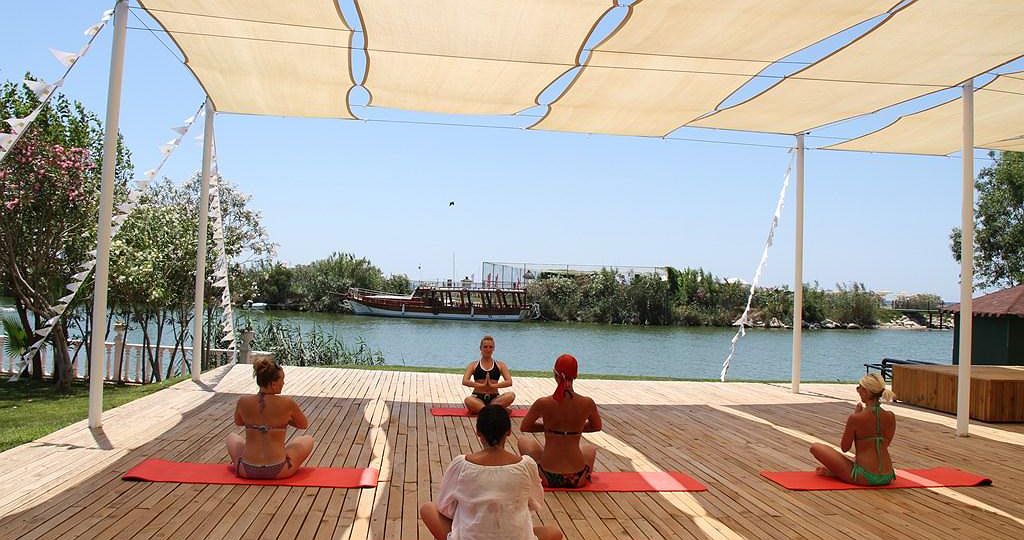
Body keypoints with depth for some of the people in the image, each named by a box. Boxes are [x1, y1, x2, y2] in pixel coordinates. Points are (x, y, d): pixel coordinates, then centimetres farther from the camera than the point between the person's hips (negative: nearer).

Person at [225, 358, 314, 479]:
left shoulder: (243, 402, -7)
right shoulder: (287, 403, -13)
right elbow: (304, 425, 8)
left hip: (247, 471, 3)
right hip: (278, 471, -3)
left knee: (232, 437, 33)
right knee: (308, 440, 25)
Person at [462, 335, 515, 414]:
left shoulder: (500, 365, 11)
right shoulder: (473, 365, 9)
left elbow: (509, 382, -2)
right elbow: (465, 381, -6)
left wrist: (493, 385, -16)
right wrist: (481, 385, -19)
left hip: (494, 398, 2)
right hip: (478, 397, -2)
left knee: (511, 395, -29)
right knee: (468, 400, -37)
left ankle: (478, 409, -30)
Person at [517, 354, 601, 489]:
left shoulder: (543, 404, -14)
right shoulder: (587, 404, -10)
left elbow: (524, 427, 4)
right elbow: (597, 426, 12)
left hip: (548, 477, -2)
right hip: (577, 479, 2)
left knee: (523, 441, 31)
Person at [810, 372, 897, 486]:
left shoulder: (856, 418, -17)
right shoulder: (891, 417, -2)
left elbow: (844, 448, -1)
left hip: (864, 478, -6)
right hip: (886, 478, 6)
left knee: (815, 447, 4)